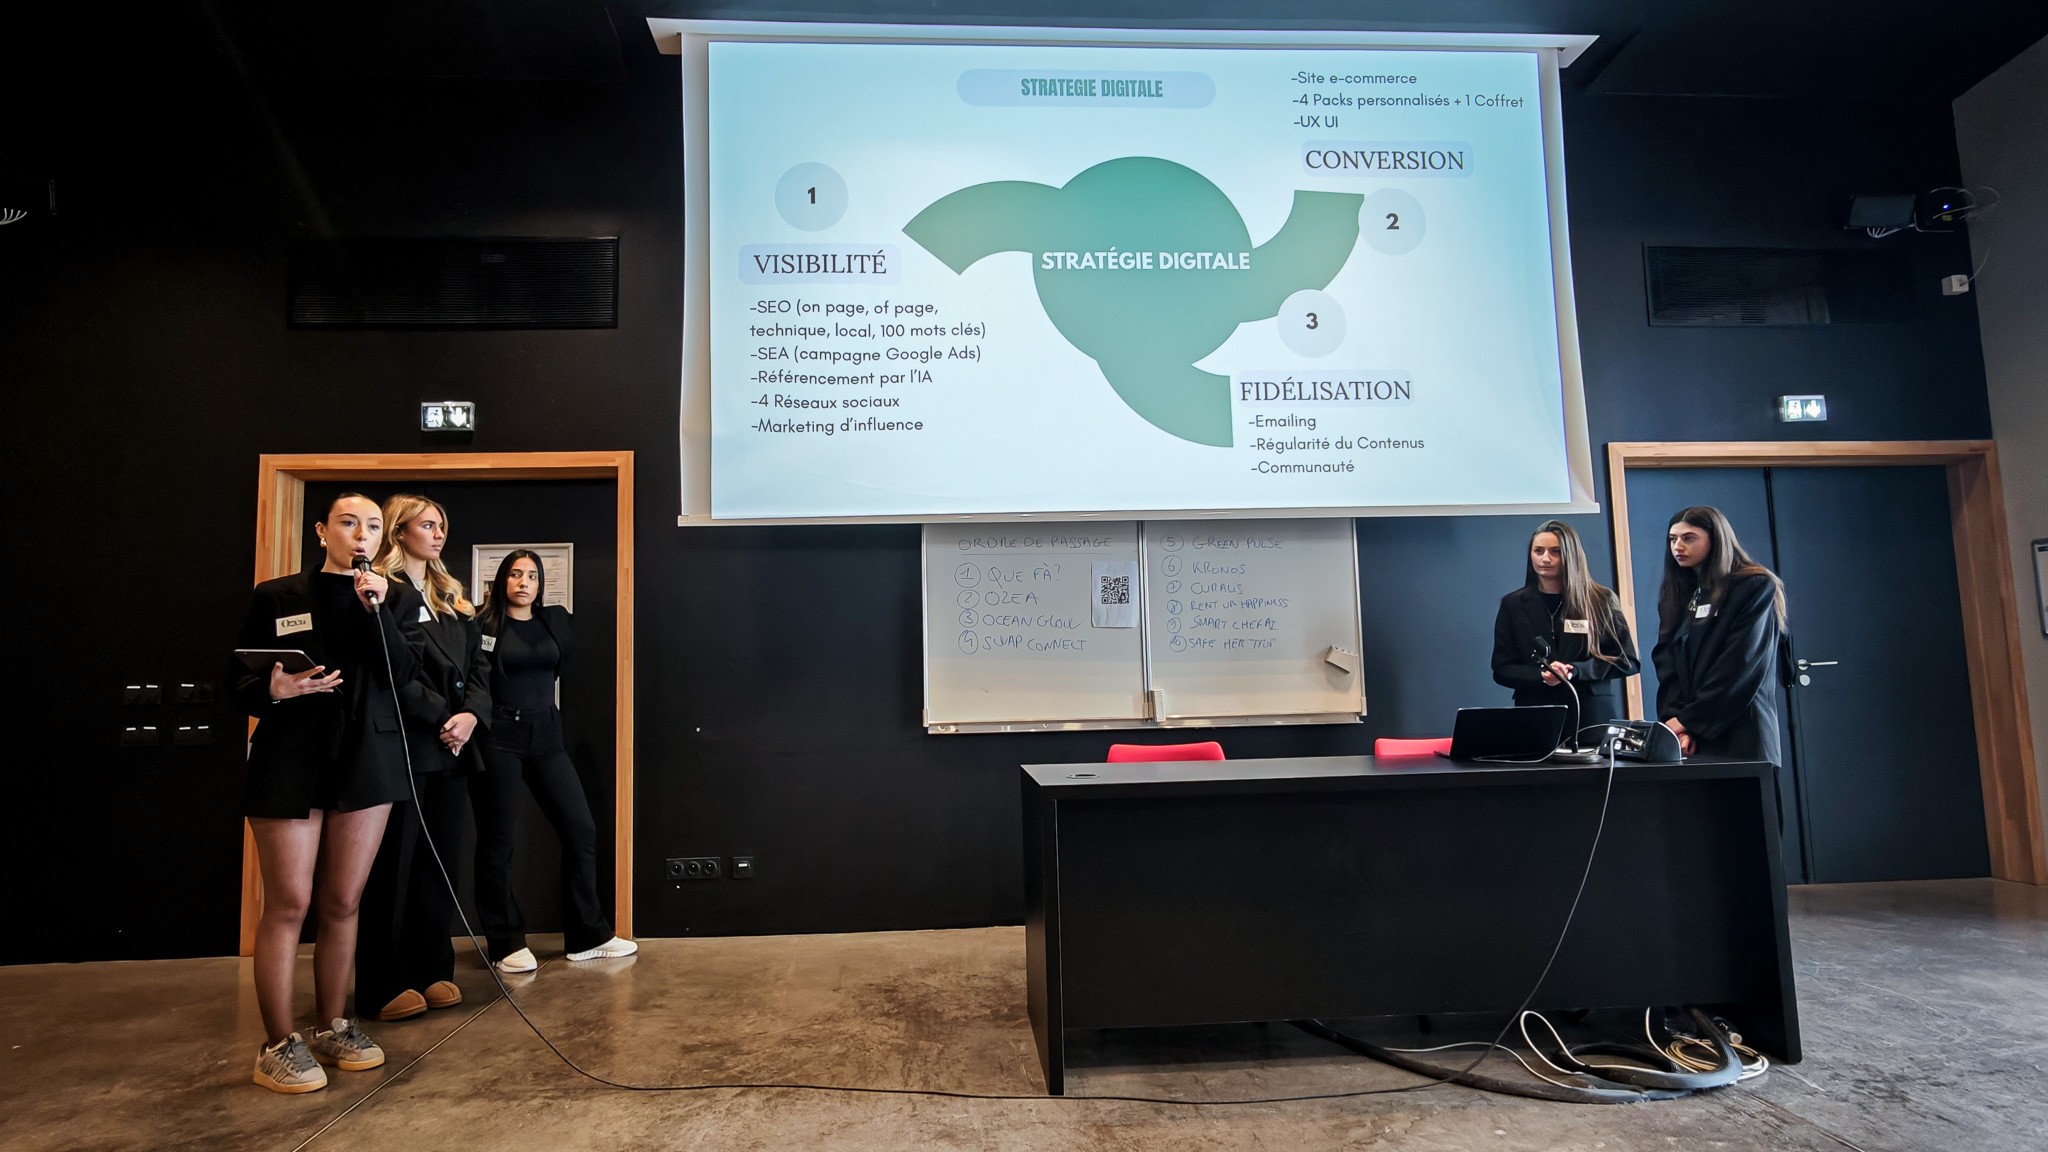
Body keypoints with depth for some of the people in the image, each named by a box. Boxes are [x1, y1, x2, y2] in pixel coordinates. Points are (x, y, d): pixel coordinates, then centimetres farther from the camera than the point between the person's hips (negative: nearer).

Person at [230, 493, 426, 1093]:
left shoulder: (397, 598, 7)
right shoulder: (275, 597, 4)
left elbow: (404, 672, -5)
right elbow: (239, 678, 5)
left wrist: (376, 611, -16)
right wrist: (275, 688, -17)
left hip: (366, 762, 2)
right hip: (289, 761, -2)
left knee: (343, 903, 9)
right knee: (288, 904, 0)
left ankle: (334, 1027, 22)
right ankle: (279, 1045, 12)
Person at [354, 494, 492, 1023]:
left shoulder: (453, 599, 18)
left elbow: (479, 666, 13)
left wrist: (472, 715, -4)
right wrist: (441, 717, -14)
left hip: (454, 748, 7)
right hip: (403, 744, -7)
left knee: (441, 860, 11)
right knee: (394, 864, 0)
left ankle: (432, 969, 21)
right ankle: (384, 984, 11)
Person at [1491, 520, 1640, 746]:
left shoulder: (1601, 601, 3)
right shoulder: (1513, 604, 6)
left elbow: (1627, 661, 1)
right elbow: (1502, 669, 3)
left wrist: (1575, 670, -14)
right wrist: (1542, 676, -16)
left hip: (1595, 718, 0)